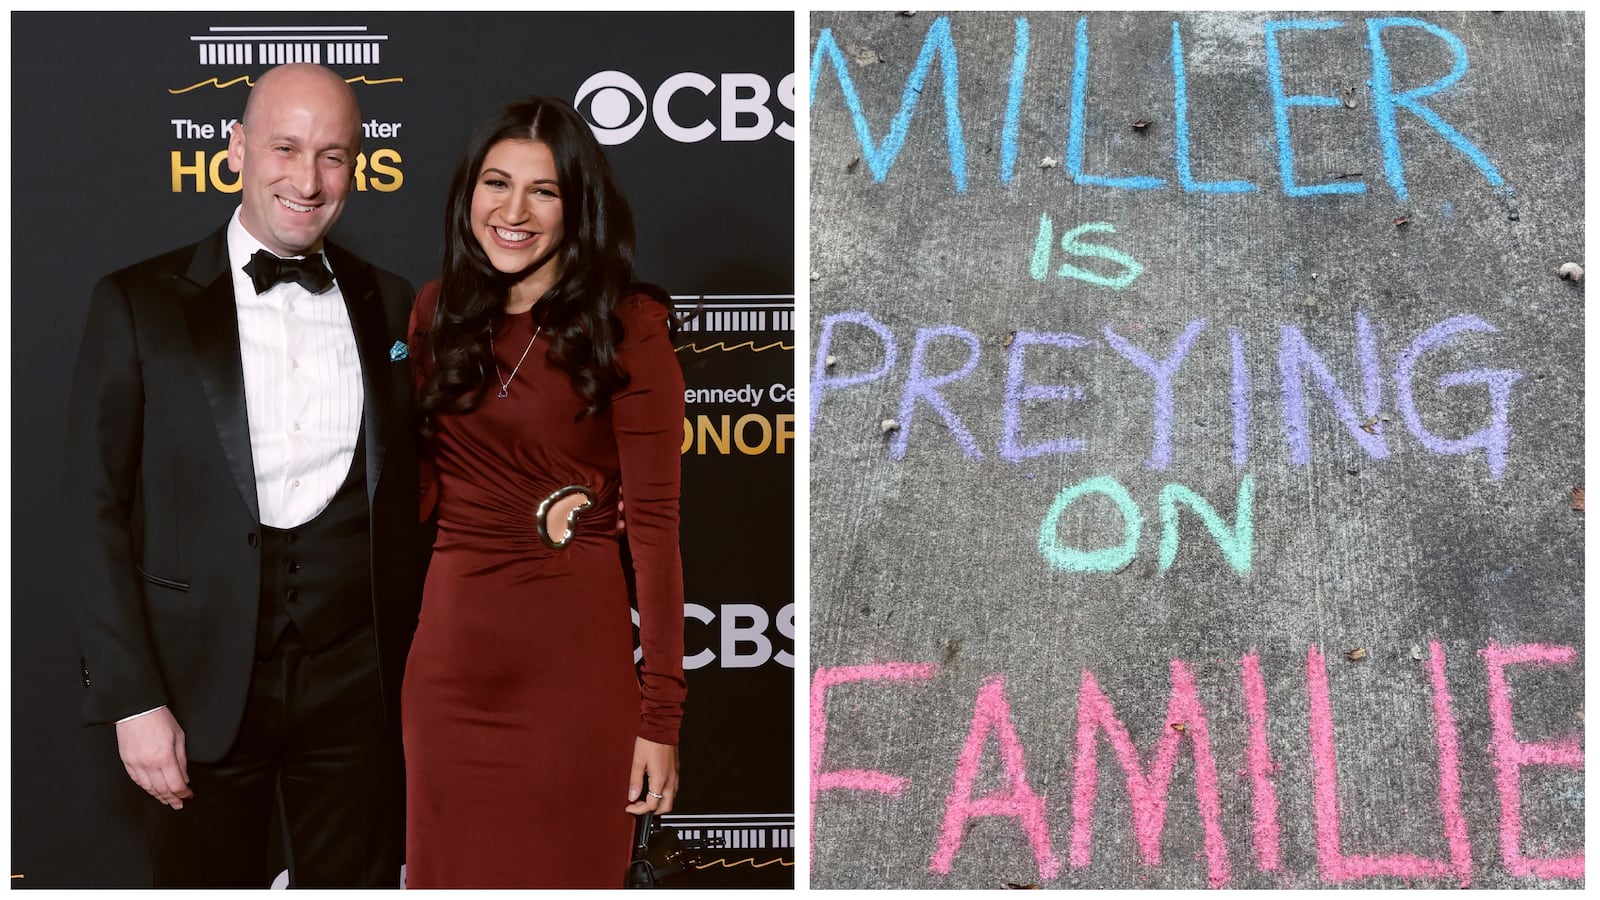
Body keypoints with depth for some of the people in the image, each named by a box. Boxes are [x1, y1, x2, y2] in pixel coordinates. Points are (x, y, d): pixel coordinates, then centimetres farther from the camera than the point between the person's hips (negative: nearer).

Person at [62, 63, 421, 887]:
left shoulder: (388, 305, 7)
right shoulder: (138, 303, -1)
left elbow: (409, 498, 10)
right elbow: (96, 513, -3)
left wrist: (416, 677, 5)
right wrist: (131, 699, -8)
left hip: (357, 687, 2)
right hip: (202, 688, -2)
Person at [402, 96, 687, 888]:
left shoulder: (626, 329, -7)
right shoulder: (440, 309, 8)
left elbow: (653, 524, -9)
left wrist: (660, 717, -12)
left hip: (575, 659, -4)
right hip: (450, 651, 4)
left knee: (566, 875, 9)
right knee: (449, 874, 14)